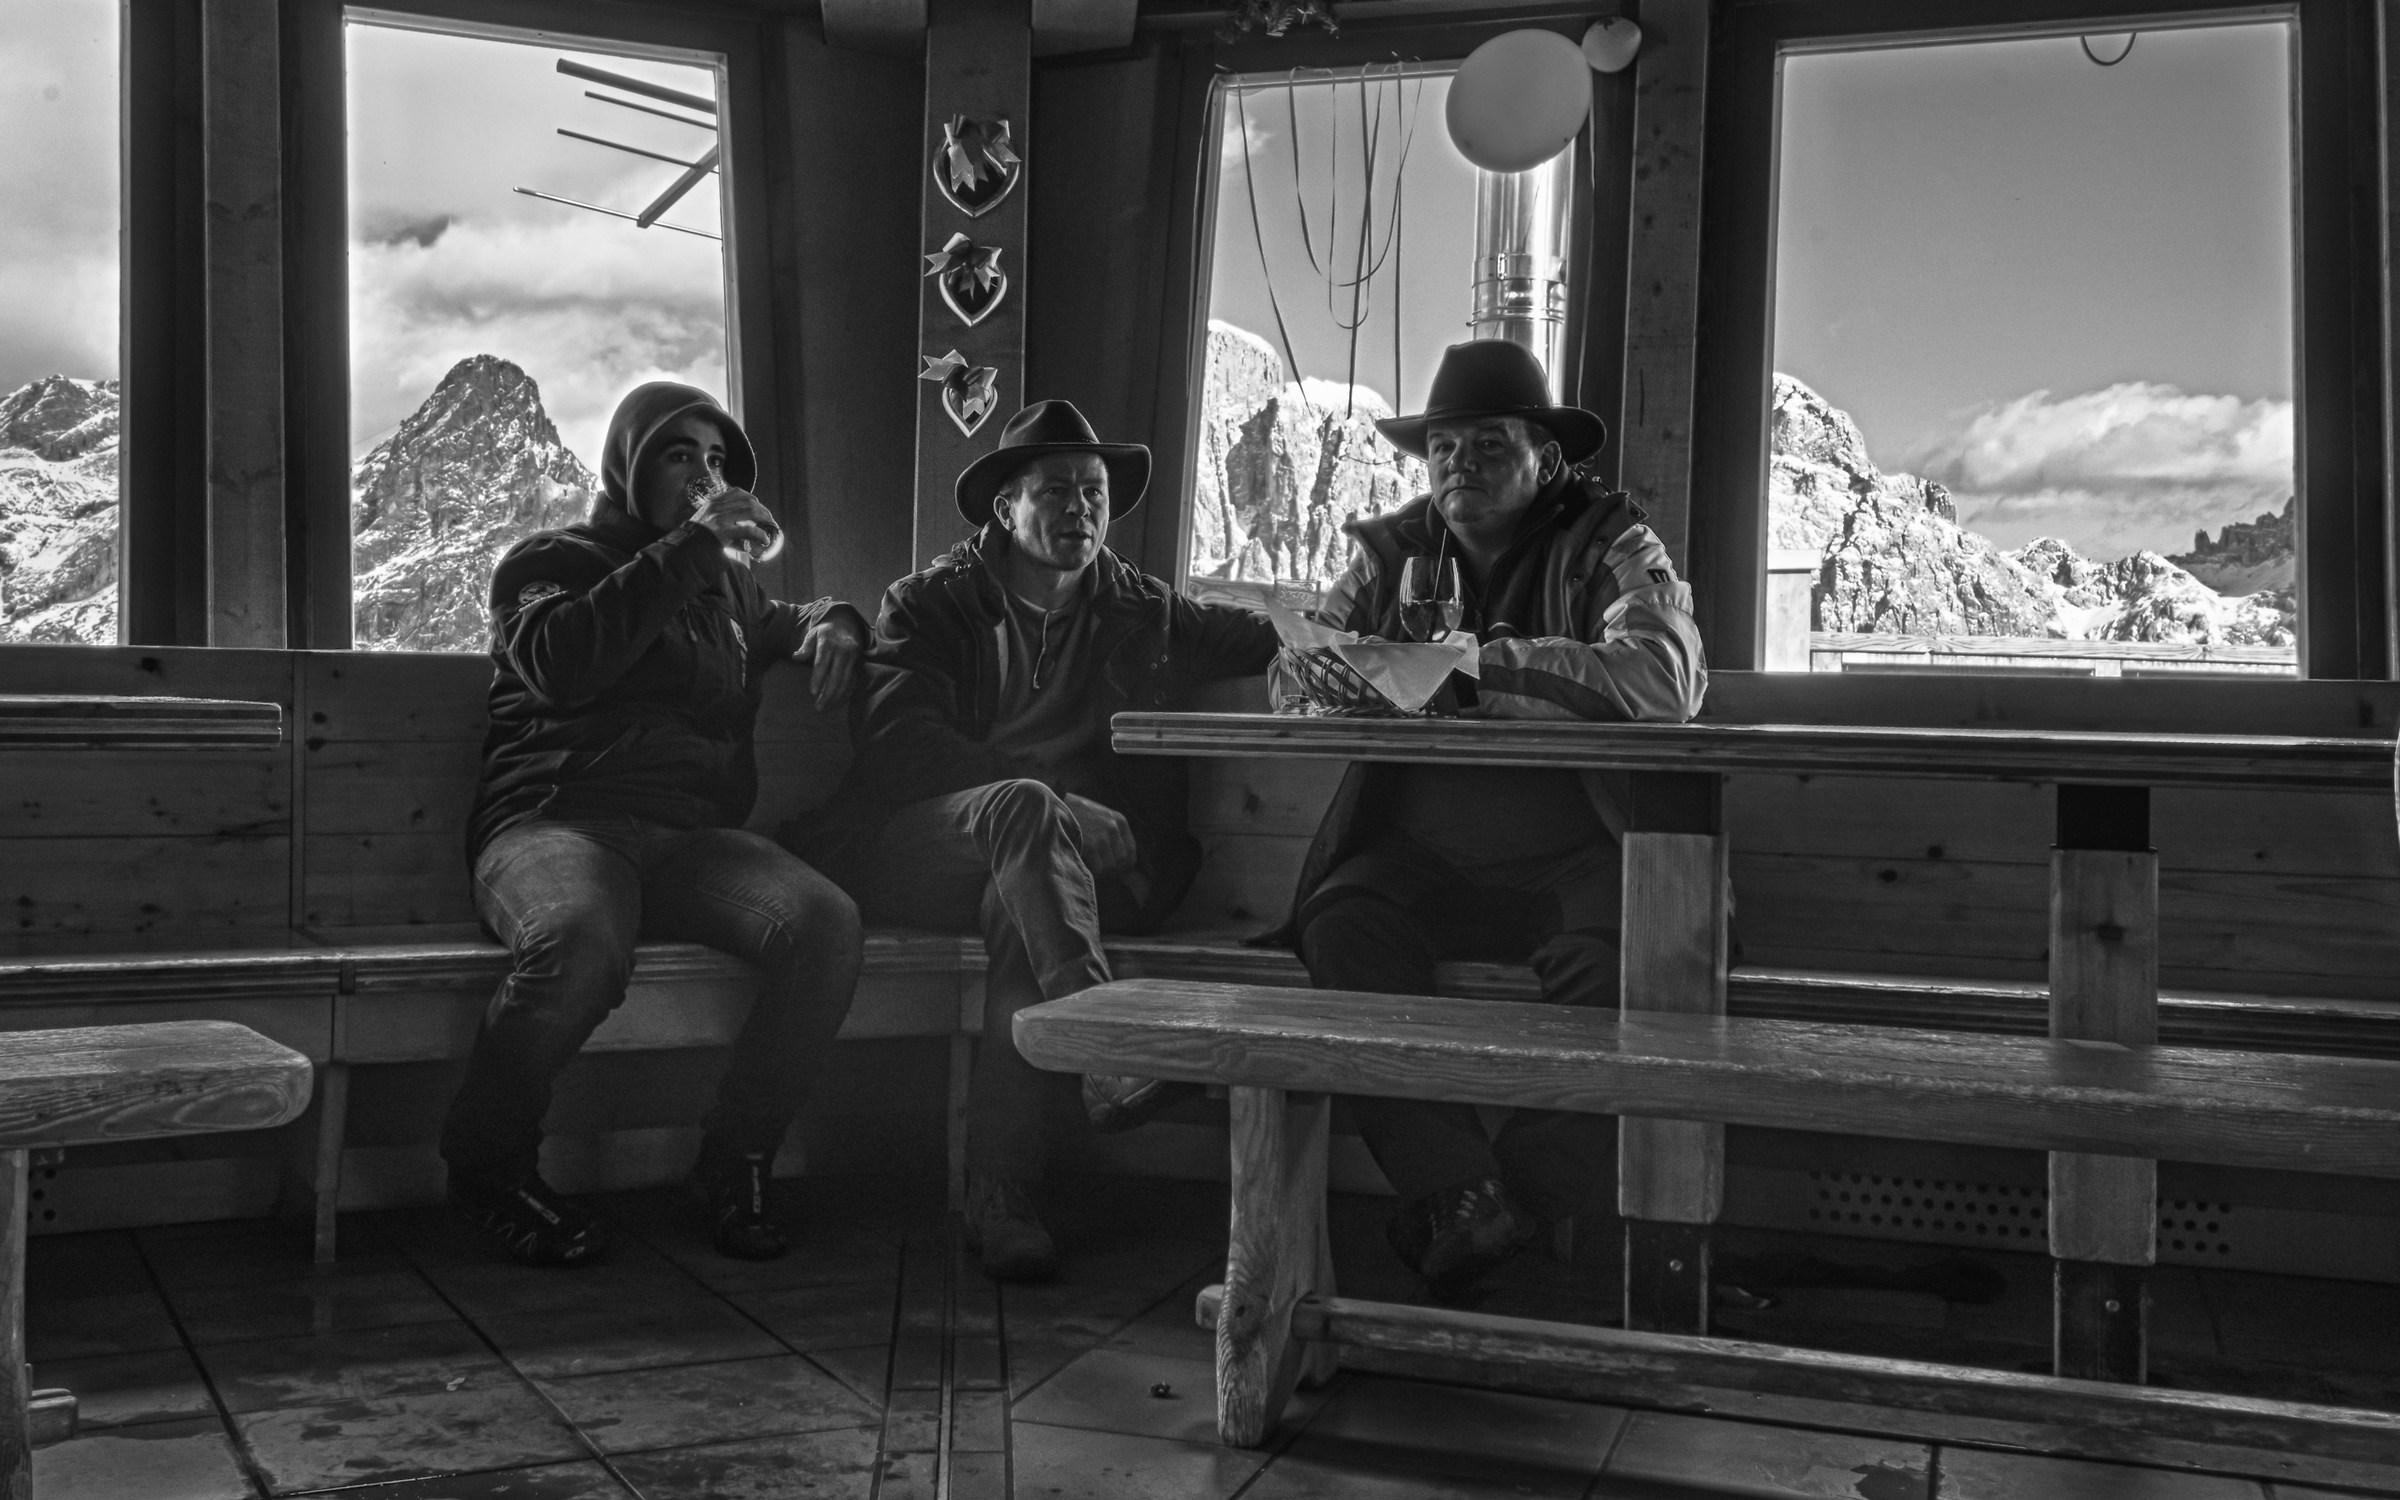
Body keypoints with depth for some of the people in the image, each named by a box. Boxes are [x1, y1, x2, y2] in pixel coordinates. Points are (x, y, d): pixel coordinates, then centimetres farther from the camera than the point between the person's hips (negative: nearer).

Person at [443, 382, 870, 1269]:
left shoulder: (727, 583, 28)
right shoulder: (548, 561, 12)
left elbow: (784, 625, 49)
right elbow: (557, 665, -10)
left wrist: (830, 623, 22)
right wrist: (686, 549, -9)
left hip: (693, 837, 4)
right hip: (554, 824, -4)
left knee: (826, 923, -27)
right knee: (583, 938, -40)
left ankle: (735, 1162, -10)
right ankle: (486, 1166, -13)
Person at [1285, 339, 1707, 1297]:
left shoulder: (1612, 549, 0)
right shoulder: (1392, 551, 12)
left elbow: (1665, 680, -20)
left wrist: (1483, 659, -23)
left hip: (1573, 860, -3)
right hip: (1424, 861, 3)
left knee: (1613, 958, -33)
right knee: (1340, 922, -26)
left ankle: (1516, 1200, -14)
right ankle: (1463, 1192, -25)